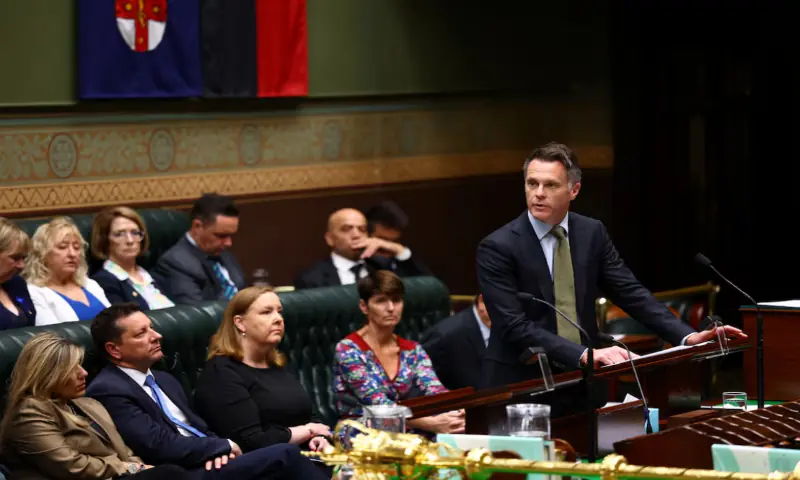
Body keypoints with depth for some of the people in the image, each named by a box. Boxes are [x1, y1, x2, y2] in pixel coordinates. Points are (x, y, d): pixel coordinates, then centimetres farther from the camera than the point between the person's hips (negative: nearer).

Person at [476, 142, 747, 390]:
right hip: (521, 385, -4)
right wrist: (584, 354, -28)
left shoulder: (591, 233, 5)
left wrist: (688, 337, -8)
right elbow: (515, 327, -18)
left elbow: (631, 294, 5)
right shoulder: (498, 247, -10)